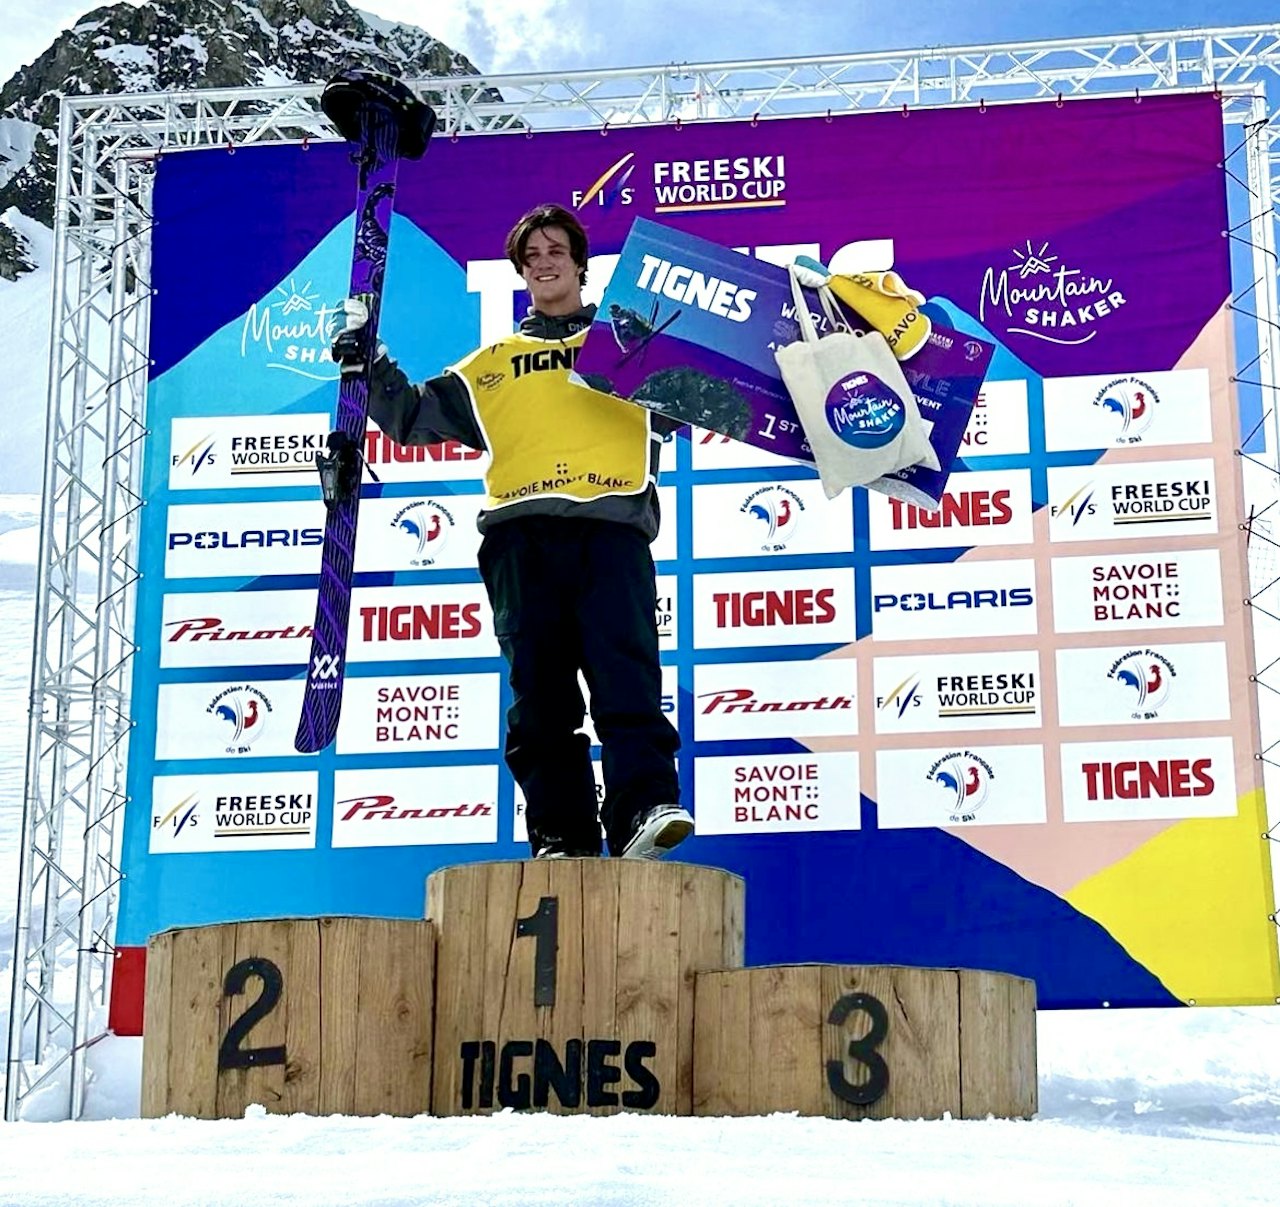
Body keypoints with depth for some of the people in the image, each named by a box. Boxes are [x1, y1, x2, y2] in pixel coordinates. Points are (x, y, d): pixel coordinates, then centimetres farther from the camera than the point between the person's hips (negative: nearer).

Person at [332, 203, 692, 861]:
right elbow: (412, 417, 30)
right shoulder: (492, 363, 30)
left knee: (626, 670, -19)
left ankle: (646, 807, -28)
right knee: (539, 687, -6)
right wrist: (367, 362, 18)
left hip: (613, 522, -2)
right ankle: (561, 834, -8)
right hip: (522, 528, 2)